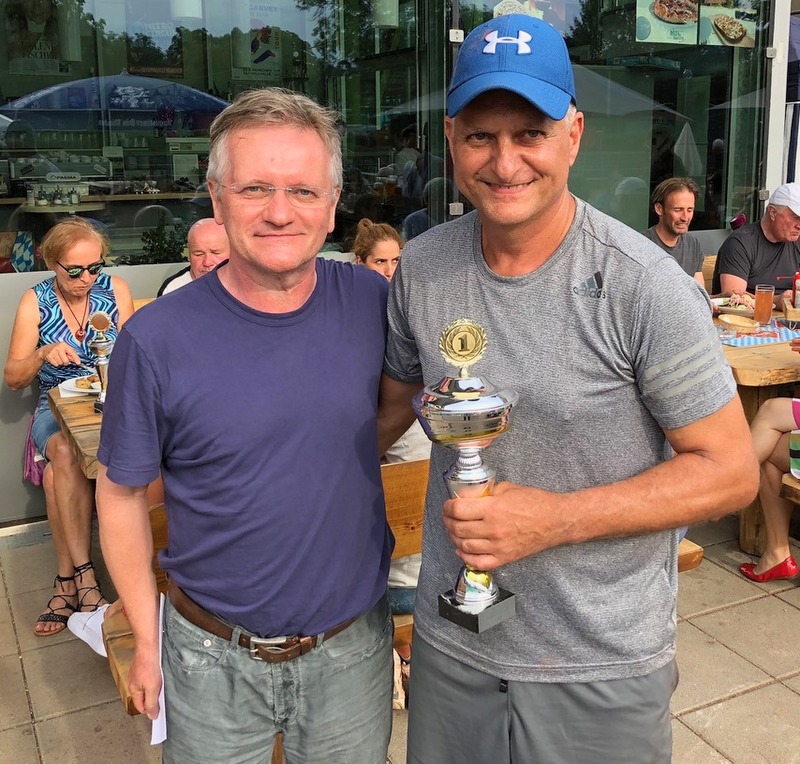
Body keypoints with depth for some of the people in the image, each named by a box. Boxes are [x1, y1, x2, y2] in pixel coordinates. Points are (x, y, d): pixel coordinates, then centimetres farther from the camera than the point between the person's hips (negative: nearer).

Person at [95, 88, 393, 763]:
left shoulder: (373, 302, -9)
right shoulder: (155, 340, -16)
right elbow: (121, 494, -6)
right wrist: (146, 643, -2)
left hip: (355, 645, 2)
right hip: (213, 656, -1)